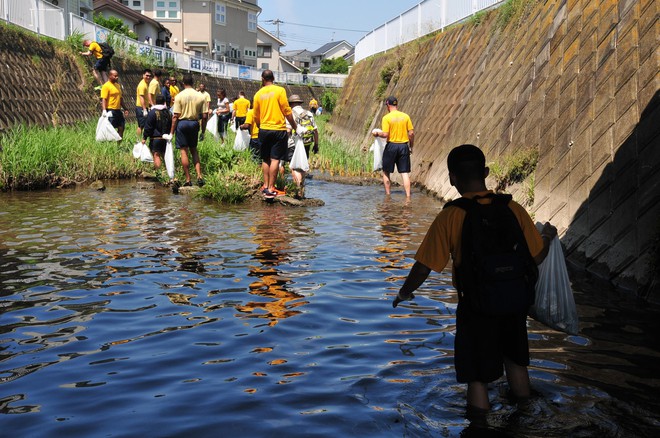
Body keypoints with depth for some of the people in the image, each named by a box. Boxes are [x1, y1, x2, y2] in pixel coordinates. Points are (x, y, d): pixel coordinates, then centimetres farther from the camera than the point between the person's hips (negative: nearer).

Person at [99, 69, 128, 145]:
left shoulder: (118, 85, 15)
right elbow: (103, 99, -17)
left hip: (118, 111, 8)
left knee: (121, 128, 7)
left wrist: (125, 109, 19)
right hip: (110, 111, -8)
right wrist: (104, 110, -26)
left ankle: (119, 145, 15)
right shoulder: (106, 86, -10)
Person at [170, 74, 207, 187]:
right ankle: (199, 176, 4)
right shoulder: (200, 96, 1)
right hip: (194, 123, 3)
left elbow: (175, 116, -9)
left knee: (184, 151, 2)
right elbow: (205, 116, 0)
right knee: (194, 150, 17)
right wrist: (203, 131, 10)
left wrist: (171, 132, -3)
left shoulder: (179, 96, -7)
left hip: (182, 123, -3)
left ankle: (188, 179, 3)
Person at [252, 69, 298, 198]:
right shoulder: (280, 90, -6)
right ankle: (271, 188, -6)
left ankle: (265, 186, 16)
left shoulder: (258, 94, 6)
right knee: (275, 159, -3)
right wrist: (294, 125, 3)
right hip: (278, 129, -4)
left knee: (265, 159, 14)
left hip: (264, 130, 4)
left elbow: (256, 116, 11)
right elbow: (287, 111, -7)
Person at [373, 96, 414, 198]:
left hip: (391, 145, -3)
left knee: (386, 172, 12)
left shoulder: (386, 118, -8)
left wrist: (377, 133, 6)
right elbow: (411, 133, 1)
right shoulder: (405, 116, 2)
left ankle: (387, 195, 13)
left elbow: (385, 134, -14)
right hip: (404, 146, 3)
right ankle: (408, 196, -1)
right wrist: (411, 147, 12)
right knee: (405, 173, 4)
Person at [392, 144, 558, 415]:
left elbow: (423, 268, -14)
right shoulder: (513, 209, -8)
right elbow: (536, 257, -1)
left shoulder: (449, 218, -17)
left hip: (475, 307, -4)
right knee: (516, 363, 28)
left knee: (477, 379, 10)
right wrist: (548, 236, 21)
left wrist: (404, 294, 5)